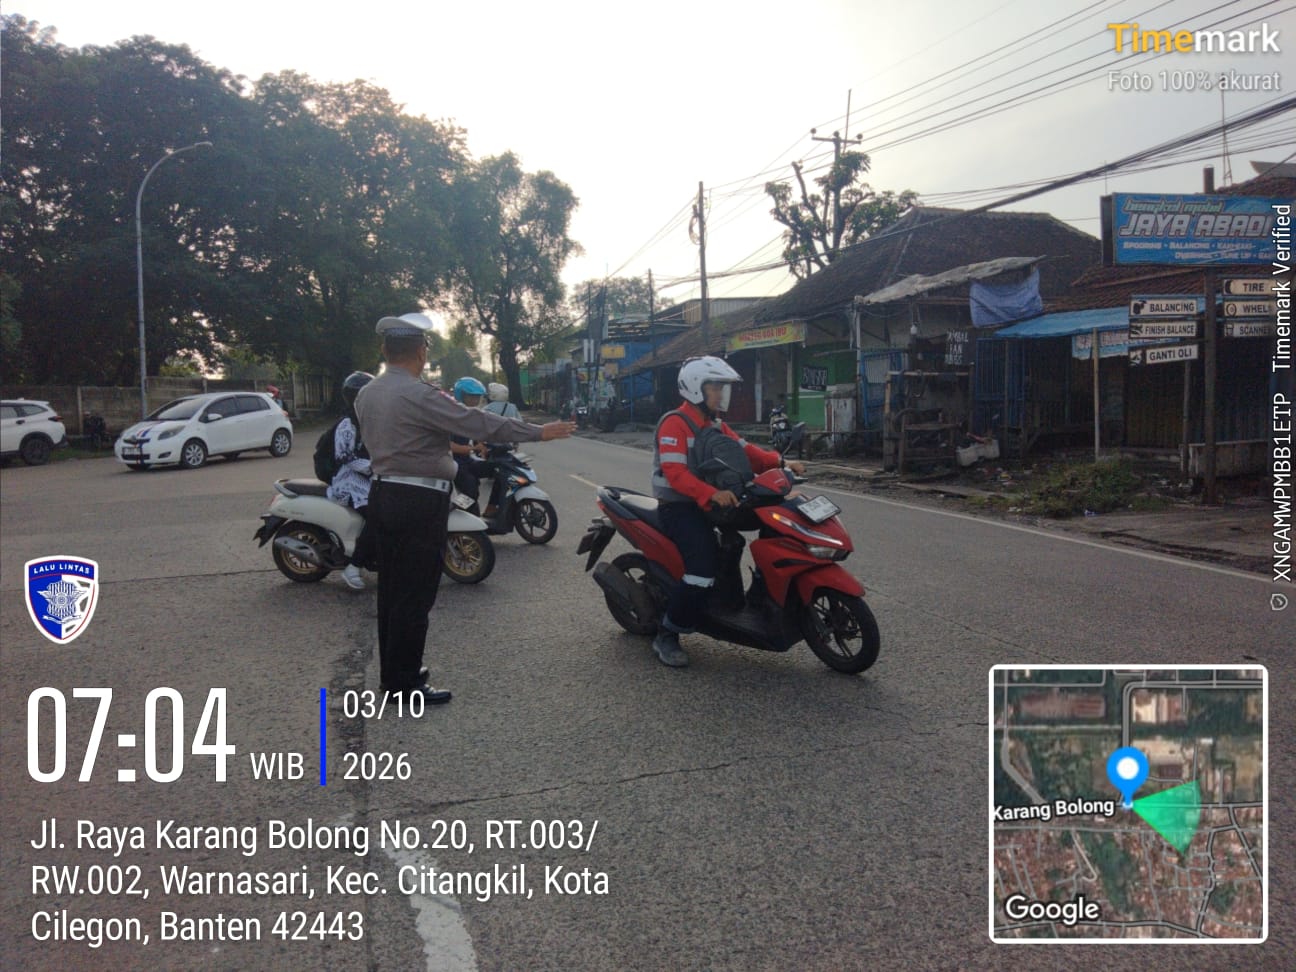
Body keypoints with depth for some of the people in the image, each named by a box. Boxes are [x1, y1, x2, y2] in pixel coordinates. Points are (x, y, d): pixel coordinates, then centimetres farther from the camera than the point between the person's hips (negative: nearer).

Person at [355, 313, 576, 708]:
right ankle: (405, 684, 5)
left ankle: (393, 671, 26)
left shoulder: (366, 394, 9)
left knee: (392, 588, 16)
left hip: (383, 494, 9)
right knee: (415, 596, -2)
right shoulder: (418, 395, -19)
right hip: (419, 502, -9)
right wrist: (539, 432, -13)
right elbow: (479, 423, -20)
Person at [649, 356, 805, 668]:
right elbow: (675, 472, -25)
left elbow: (744, 450, 8)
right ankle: (666, 635, -11)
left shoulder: (716, 425, 17)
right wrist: (712, 494, -39)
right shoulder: (674, 424, -13)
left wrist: (780, 462, -9)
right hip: (679, 507, -9)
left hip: (708, 504, 10)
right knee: (704, 567, -25)